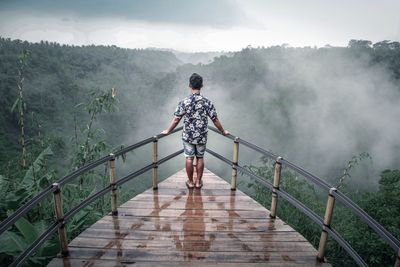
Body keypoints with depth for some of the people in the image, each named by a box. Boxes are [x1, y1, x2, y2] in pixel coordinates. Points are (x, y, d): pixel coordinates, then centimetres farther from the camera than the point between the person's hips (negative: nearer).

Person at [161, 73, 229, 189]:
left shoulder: (184, 102, -11)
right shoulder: (207, 102, -8)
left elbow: (176, 119, -7)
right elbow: (215, 120, -4)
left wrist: (167, 131, 6)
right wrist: (223, 131, 9)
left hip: (188, 136, -1)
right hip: (202, 136, 1)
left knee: (189, 158, 9)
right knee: (200, 158, 14)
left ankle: (190, 182, 20)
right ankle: (198, 181, 23)